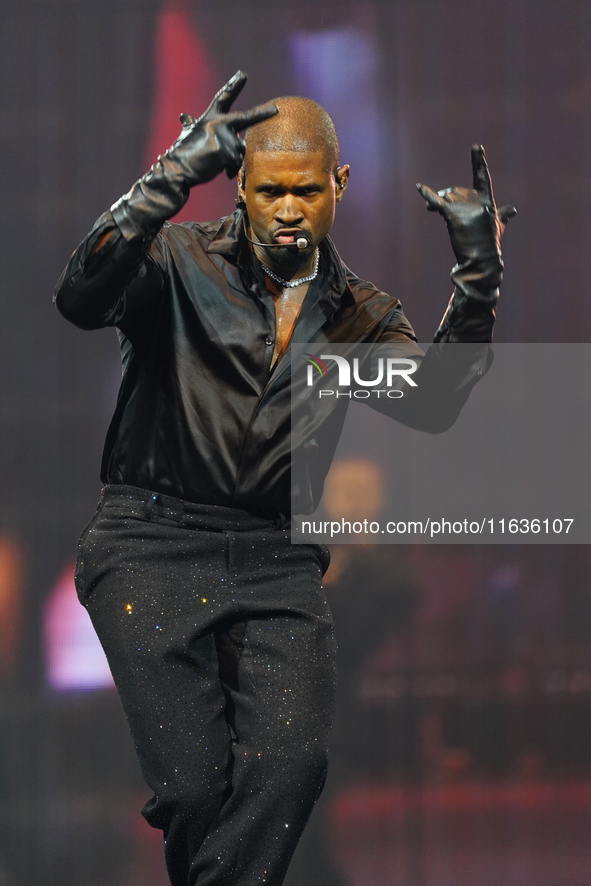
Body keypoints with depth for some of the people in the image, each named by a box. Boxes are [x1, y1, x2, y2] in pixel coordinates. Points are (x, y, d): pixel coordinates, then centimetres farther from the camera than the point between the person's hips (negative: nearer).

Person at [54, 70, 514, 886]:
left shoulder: (365, 319, 14)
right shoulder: (181, 263, 4)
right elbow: (82, 299, -16)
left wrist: (477, 282, -18)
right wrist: (172, 179, -26)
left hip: (279, 563, 3)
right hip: (152, 541, -3)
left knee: (293, 760, -21)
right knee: (195, 782, -17)